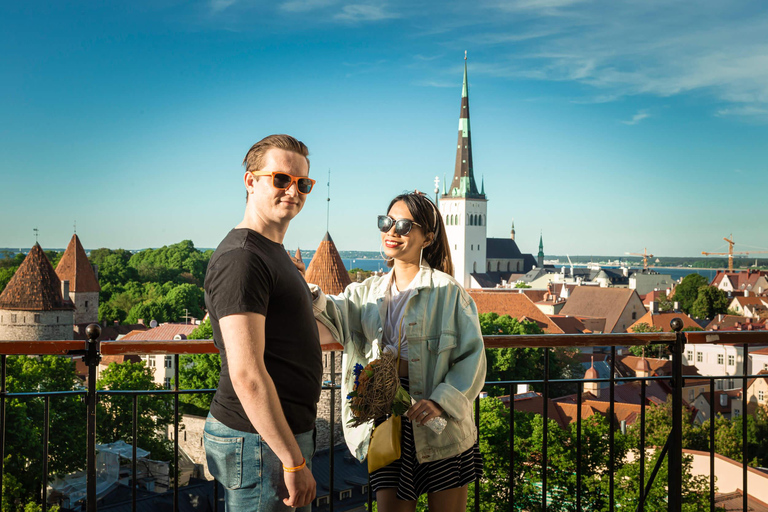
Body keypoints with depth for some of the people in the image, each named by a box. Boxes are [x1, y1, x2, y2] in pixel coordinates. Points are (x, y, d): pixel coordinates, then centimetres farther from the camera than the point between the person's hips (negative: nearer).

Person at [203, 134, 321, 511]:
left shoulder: (272, 253, 15)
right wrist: (294, 461, -22)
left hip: (281, 432, 10)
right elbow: (246, 374, -24)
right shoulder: (240, 258, -18)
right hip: (258, 442, -10)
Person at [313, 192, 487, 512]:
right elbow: (334, 316, -8)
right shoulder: (370, 291, 10)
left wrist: (441, 401, -20)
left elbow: (472, 356, -7)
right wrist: (310, 297, -30)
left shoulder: (447, 291, -4)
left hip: (439, 422, -3)